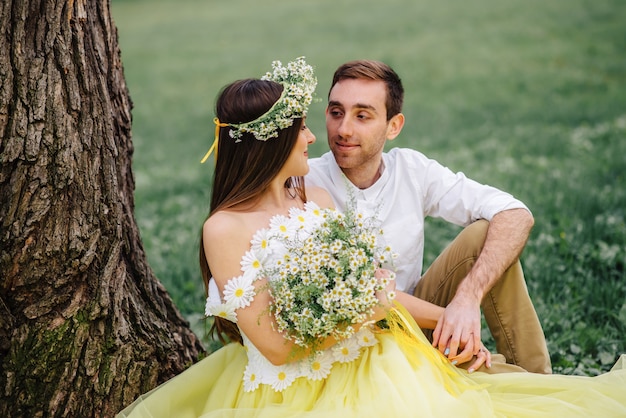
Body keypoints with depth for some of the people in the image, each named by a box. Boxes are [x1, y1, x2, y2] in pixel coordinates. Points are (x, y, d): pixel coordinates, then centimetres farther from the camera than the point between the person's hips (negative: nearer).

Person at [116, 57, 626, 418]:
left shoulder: (317, 198, 6)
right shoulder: (225, 229, -13)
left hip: (369, 369, 6)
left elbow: (375, 288, 14)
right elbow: (275, 346, -15)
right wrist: (367, 312, -12)